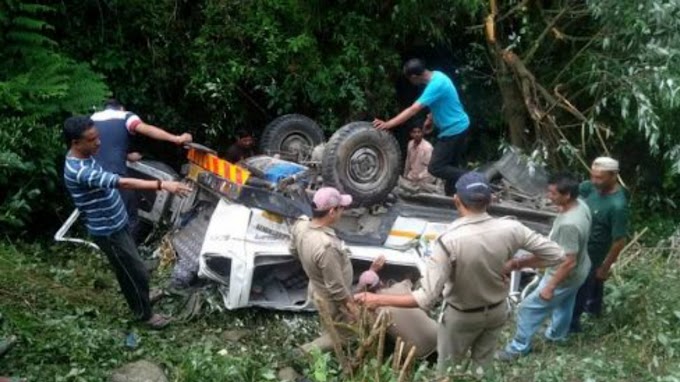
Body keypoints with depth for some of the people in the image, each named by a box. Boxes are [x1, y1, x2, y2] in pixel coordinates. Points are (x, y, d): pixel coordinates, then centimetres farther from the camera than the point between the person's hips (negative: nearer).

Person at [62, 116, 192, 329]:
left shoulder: (84, 156, -2)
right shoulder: (79, 171, -34)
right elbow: (122, 183, -41)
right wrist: (162, 185, -45)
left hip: (116, 224, 9)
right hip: (108, 231, -9)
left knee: (128, 268, 27)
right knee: (136, 272, 5)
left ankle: (139, 296, 48)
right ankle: (144, 314, 24)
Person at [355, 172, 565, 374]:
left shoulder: (449, 241, -34)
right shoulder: (510, 229, -23)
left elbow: (426, 299, -35)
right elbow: (556, 254, -13)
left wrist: (378, 300, -29)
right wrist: (516, 264, -8)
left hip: (462, 316, -3)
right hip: (497, 311, 4)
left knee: (447, 368, 21)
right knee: (483, 364, 26)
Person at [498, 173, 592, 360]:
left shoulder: (568, 224, -40)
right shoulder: (580, 205, -11)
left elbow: (569, 262, -33)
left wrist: (550, 287, -24)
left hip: (566, 276, -9)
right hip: (578, 271, 9)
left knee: (529, 308, 6)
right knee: (564, 304, 32)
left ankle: (519, 347, 23)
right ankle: (557, 334, 57)